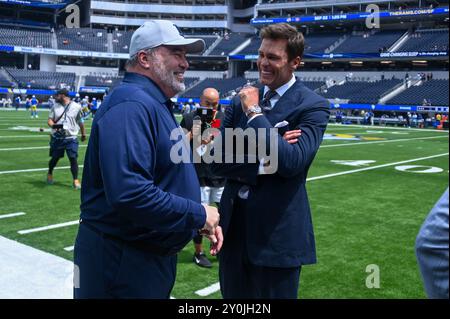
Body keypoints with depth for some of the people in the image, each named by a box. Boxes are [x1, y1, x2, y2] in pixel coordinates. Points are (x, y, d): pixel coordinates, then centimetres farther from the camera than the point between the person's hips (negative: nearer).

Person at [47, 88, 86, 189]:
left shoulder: (76, 107, -2)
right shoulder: (55, 106, 5)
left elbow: (80, 122, 9)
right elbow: (49, 120, 4)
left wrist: (83, 134, 17)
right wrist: (53, 125, -19)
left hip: (71, 138, -2)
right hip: (57, 138, 2)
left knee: (73, 159, -8)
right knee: (54, 158, 12)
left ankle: (75, 180, 1)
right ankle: (50, 174, 38)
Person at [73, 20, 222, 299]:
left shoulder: (156, 106, 13)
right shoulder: (131, 105, -21)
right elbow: (128, 193, -33)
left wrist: (200, 221, 8)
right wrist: (198, 215, -22)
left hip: (154, 254, 10)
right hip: (122, 262, -10)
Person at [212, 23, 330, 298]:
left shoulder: (313, 106, -9)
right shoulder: (240, 102, 5)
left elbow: (291, 162, -22)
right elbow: (217, 161, -1)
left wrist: (254, 112, -17)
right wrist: (263, 162, -17)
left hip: (277, 231, -5)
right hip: (233, 226, 5)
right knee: (233, 296, 18)